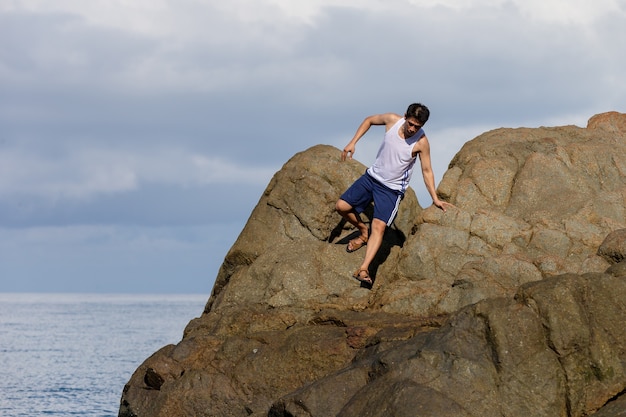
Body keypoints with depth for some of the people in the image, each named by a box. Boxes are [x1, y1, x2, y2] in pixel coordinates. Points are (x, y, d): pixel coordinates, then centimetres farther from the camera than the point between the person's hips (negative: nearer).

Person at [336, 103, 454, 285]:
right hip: (372, 176, 4)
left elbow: (427, 170, -8)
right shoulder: (392, 120, -12)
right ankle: (363, 231, 26)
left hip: (392, 189, -4)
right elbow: (369, 120, 8)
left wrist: (435, 199, -9)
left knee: (379, 227, -19)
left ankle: (364, 269, -27)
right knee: (341, 206, 0)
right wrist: (353, 143, 0)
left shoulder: (421, 142, -19)